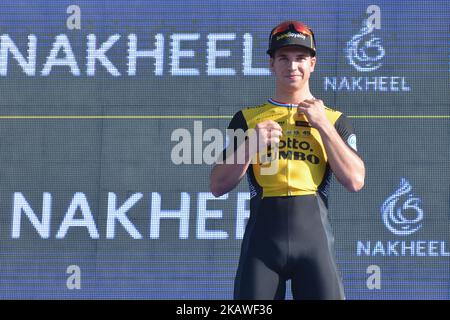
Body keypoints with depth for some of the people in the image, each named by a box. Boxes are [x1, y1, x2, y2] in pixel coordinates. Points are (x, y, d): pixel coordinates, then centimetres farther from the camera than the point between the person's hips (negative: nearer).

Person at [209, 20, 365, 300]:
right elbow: (218, 187, 5)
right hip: (262, 239, 1)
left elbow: (356, 181, -1)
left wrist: (323, 126, -4)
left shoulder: (333, 120, 13)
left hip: (315, 237, 0)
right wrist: (250, 145, -9)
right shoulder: (248, 119, 13)